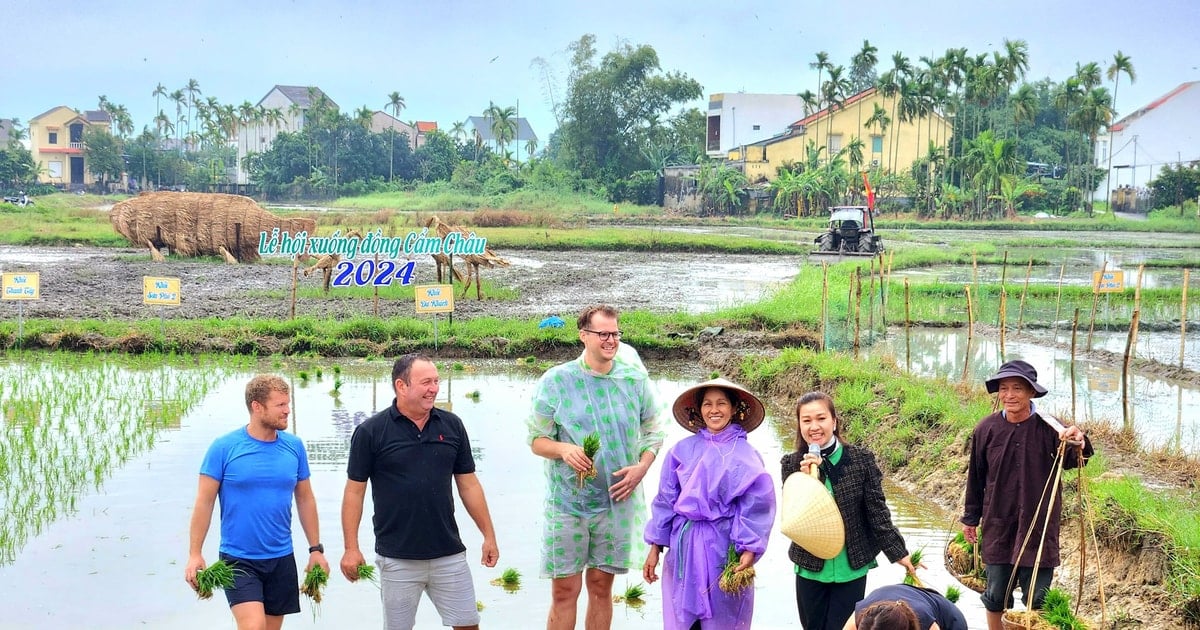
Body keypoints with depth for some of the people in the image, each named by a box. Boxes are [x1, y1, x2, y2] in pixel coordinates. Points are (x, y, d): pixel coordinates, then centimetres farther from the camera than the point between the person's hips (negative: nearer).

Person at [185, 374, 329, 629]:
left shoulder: (294, 446, 2)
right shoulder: (224, 448, -8)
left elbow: (305, 500, 11)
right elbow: (204, 503, -5)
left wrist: (316, 549, 9)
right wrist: (195, 555, -8)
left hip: (281, 559, 4)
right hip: (238, 559, -4)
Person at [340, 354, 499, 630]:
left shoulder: (452, 425, 4)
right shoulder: (370, 431, -5)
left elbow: (468, 484, 9)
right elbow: (354, 491, -3)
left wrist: (489, 535, 8)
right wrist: (351, 548, -7)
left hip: (449, 553, 3)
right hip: (397, 559, -3)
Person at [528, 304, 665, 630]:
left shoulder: (635, 379, 2)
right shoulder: (555, 380, -4)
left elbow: (653, 431, 11)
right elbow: (536, 439, 0)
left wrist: (641, 468, -7)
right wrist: (563, 450, -21)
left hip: (617, 502, 2)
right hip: (567, 502, -2)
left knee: (601, 586, 11)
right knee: (564, 591, -1)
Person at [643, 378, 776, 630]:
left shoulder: (746, 455, -3)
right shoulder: (683, 450, 2)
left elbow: (755, 507, -7)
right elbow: (666, 500, 5)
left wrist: (749, 550, -16)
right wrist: (655, 547, 4)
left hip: (724, 547, -2)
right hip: (684, 545, 2)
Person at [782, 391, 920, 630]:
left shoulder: (861, 459, -8)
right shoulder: (792, 464, -4)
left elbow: (877, 512, -2)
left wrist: (899, 553, -1)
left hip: (852, 569, -2)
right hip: (810, 568, 2)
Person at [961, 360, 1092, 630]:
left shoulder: (1047, 427, -13)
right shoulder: (987, 429, -5)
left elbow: (1069, 460, -31)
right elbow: (976, 477, 6)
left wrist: (1079, 445, -53)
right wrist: (970, 518, 13)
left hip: (1038, 527, -2)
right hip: (998, 527, 2)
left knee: (1036, 601, 5)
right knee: (995, 596, 12)